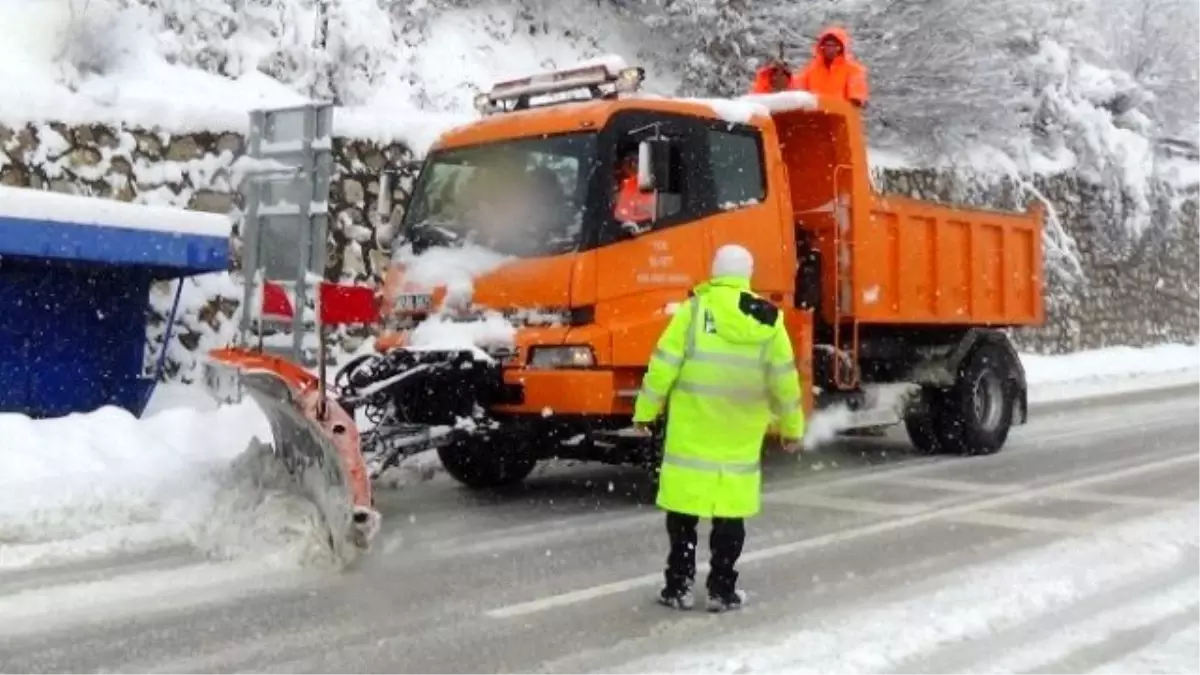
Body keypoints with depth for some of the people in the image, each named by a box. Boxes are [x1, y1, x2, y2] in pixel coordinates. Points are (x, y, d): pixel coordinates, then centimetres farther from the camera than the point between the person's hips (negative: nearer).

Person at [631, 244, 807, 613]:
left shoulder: (695, 310, -6)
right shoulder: (769, 321, 1)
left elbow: (664, 364, -7)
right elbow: (784, 380, 6)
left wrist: (645, 410, 3)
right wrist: (792, 427, 17)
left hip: (692, 431, -2)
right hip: (740, 435, 2)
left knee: (684, 509, 7)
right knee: (730, 511, 8)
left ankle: (678, 586, 10)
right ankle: (723, 590, 13)